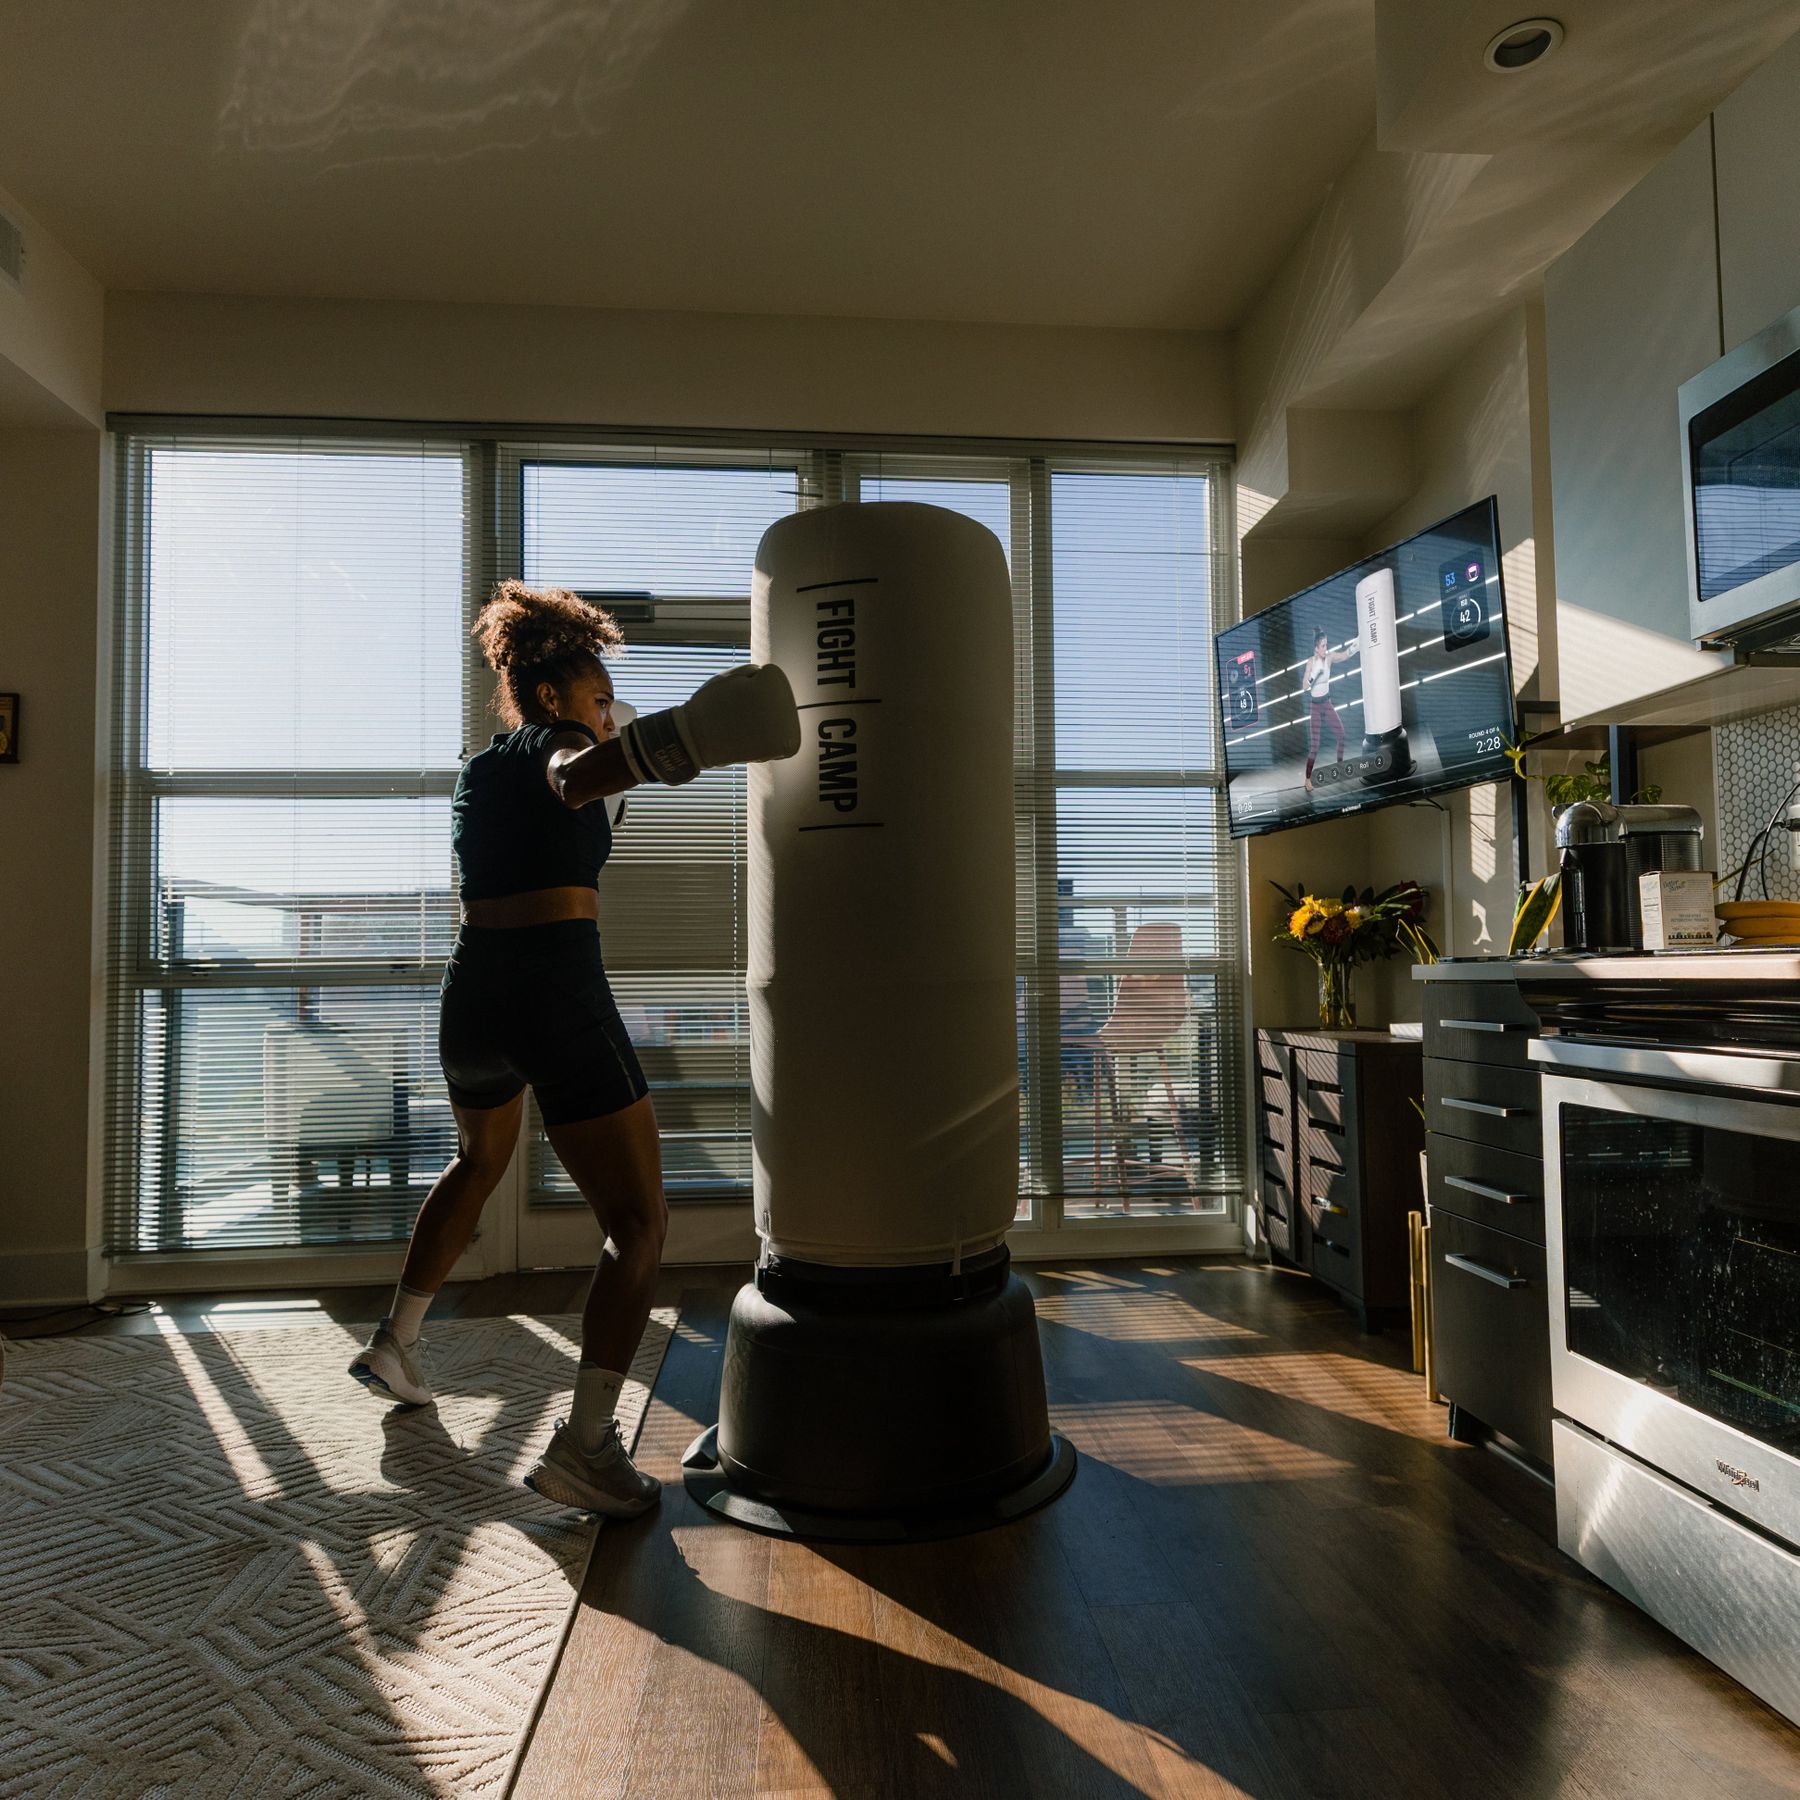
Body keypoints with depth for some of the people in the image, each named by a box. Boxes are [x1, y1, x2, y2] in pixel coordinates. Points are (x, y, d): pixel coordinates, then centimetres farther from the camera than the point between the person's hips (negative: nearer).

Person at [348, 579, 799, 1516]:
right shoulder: (554, 742, -1)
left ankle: (394, 1344, 46)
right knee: (639, 1224, -4)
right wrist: (660, 744, -46)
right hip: (560, 996, -8)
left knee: (479, 1161, 35)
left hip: (470, 998, 8)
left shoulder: (476, 768, 20)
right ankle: (583, 1441, -13)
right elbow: (574, 779, -27)